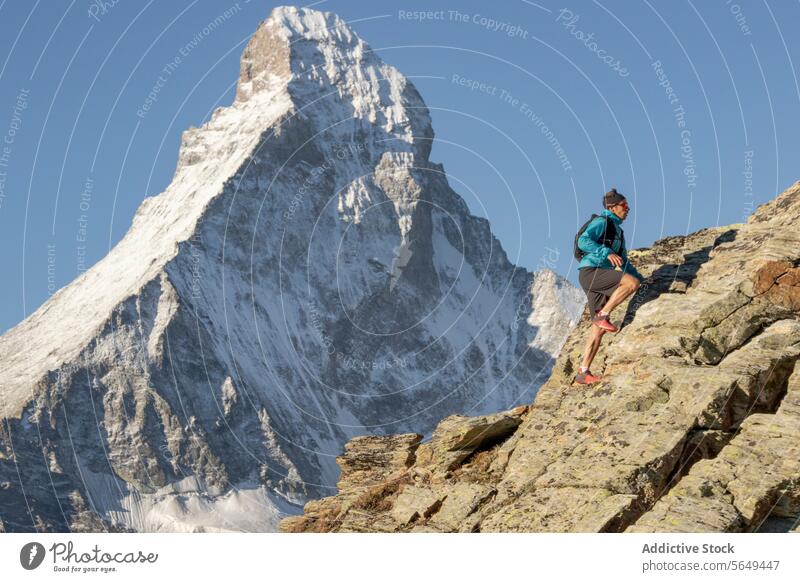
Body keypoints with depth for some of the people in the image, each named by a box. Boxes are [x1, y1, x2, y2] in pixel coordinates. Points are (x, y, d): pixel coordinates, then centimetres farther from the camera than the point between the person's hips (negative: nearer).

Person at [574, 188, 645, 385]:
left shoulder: (618, 231, 25)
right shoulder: (601, 222, -3)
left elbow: (623, 262, 30)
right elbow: (583, 241, -19)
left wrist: (643, 280, 22)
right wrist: (607, 253, -28)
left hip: (600, 278, 9)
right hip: (590, 272, -9)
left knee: (599, 328, 2)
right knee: (631, 282, -27)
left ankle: (583, 372, 1)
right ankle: (603, 315, -16)